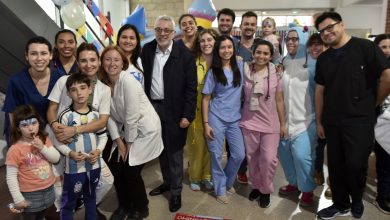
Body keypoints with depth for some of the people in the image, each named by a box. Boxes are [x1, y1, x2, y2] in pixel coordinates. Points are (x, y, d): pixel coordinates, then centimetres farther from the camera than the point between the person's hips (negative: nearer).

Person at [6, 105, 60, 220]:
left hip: (48, 189, 5)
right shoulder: (15, 149, -20)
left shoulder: (44, 139, -3)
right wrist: (18, 199, -17)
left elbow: (56, 158, -5)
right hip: (30, 194, -5)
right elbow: (11, 177, -17)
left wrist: (43, 148, -20)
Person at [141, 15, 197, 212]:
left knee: (174, 152, 6)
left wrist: (187, 115, -13)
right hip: (152, 107, 4)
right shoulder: (147, 50, 3)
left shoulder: (185, 55, -10)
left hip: (174, 111, -4)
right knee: (160, 149, 17)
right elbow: (143, 77, 7)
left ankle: (176, 191, 22)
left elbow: (191, 88, -10)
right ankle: (167, 181, 37)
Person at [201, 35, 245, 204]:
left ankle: (228, 182, 32)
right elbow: (205, 98, -4)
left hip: (235, 119, 3)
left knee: (239, 155, 6)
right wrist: (206, 123, -9)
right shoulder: (213, 72, -4)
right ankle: (220, 189, 24)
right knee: (217, 155, 4)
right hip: (216, 118, -3)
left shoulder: (241, 67, 3)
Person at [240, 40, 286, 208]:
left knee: (269, 158, -2)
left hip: (270, 123, -1)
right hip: (249, 122, 1)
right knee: (252, 157, 11)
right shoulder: (245, 72, -1)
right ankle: (256, 186, 33)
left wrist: (282, 123, 3)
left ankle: (266, 190, 21)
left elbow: (279, 101, 2)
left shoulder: (276, 74, -2)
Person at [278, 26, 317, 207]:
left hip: (305, 119, -5)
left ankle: (307, 190, 11)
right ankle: (293, 182, 31)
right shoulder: (283, 64, 10)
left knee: (301, 154, -11)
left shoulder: (311, 64, -5)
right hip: (285, 118, 5)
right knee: (283, 151, 8)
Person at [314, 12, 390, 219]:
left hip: (359, 119, -5)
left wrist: (373, 103, 1)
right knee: (335, 165, 10)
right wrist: (319, 121, 10)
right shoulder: (323, 59, 8)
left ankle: (357, 199, 27)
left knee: (355, 164, -4)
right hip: (332, 121, 5)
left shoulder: (365, 47, -7)